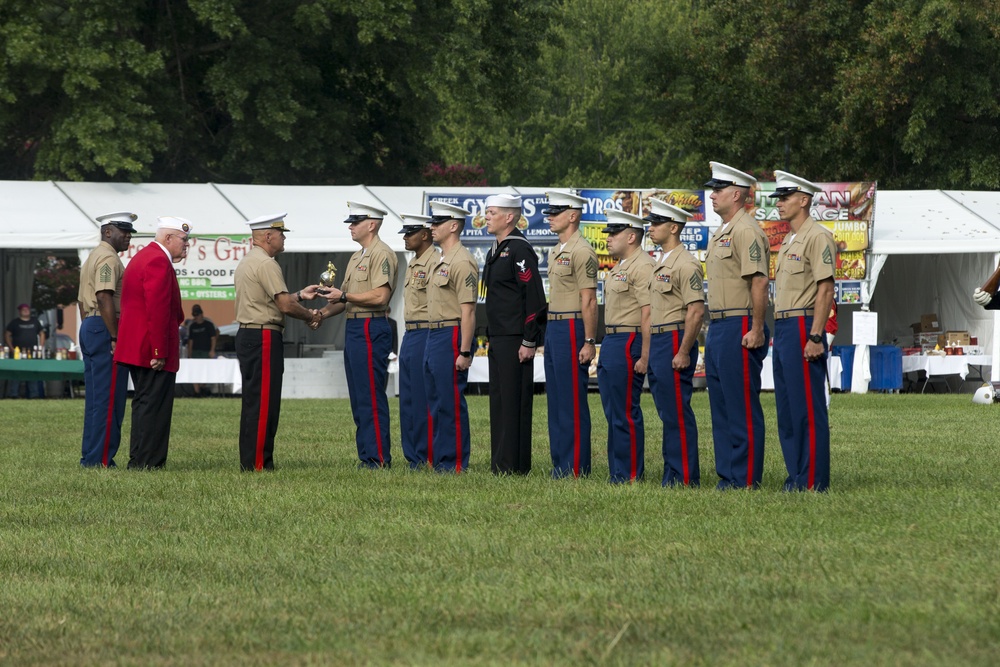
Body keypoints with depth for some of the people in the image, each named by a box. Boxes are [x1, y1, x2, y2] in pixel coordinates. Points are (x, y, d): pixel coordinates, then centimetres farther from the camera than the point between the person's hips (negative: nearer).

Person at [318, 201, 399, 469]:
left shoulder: (381, 254, -11)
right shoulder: (357, 256, 20)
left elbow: (380, 296, -21)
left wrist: (344, 296, -16)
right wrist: (324, 312, 7)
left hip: (370, 330, -10)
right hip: (354, 329, 10)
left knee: (371, 397, -10)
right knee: (358, 398, 10)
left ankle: (379, 457, -8)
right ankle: (366, 455, 13)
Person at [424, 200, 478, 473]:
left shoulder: (462, 262, -15)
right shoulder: (440, 261, 16)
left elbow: (468, 310, -18)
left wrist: (464, 352, -21)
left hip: (451, 337, -10)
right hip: (434, 336, 10)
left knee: (452, 402, -6)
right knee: (437, 402, 13)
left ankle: (455, 463, -2)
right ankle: (440, 459, 18)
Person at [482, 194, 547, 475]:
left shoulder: (519, 250, -13)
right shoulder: (495, 251, 17)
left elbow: (534, 298, -17)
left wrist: (529, 342, -19)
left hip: (515, 341, -10)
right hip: (498, 337, 10)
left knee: (515, 400, -6)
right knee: (499, 400, 10)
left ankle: (515, 465, -4)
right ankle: (500, 464, 13)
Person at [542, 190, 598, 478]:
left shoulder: (581, 251, -13)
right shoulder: (557, 251, 16)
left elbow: (589, 301, -16)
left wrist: (589, 342, -19)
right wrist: (549, 332, 17)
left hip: (571, 330, -10)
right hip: (553, 329, 10)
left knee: (573, 402, -6)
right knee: (556, 399, 11)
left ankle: (577, 467, -4)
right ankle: (560, 463, 16)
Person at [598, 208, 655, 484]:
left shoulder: (643, 267, -14)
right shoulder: (619, 268, 18)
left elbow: (648, 315, -19)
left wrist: (644, 357, -22)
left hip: (628, 345, -11)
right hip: (611, 344, 11)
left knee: (626, 414, -7)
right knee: (613, 413, 12)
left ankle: (630, 476, -3)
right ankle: (618, 473, 17)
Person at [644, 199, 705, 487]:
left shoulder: (685, 264, -13)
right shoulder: (662, 263, 17)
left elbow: (696, 312, -19)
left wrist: (683, 353, -22)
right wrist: (650, 351, 21)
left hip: (675, 342, -10)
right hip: (658, 343, 10)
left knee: (677, 414, -8)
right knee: (668, 414, 11)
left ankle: (686, 478, -6)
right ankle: (672, 474, 14)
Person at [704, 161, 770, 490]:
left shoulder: (746, 231, -13)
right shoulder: (721, 234, 18)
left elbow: (759, 281, -20)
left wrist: (757, 330, -23)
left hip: (739, 330, -11)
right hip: (718, 328, 11)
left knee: (743, 408, -7)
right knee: (721, 408, 11)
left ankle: (746, 479, -6)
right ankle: (727, 475, 15)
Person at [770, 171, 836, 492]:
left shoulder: (817, 238, -11)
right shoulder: (788, 241, 19)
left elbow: (825, 290, -16)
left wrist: (815, 338, -21)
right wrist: (778, 332, 19)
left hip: (802, 329, -10)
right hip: (783, 330, 10)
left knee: (808, 409, -8)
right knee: (787, 410, 10)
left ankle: (813, 482, -7)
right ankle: (796, 477, 14)